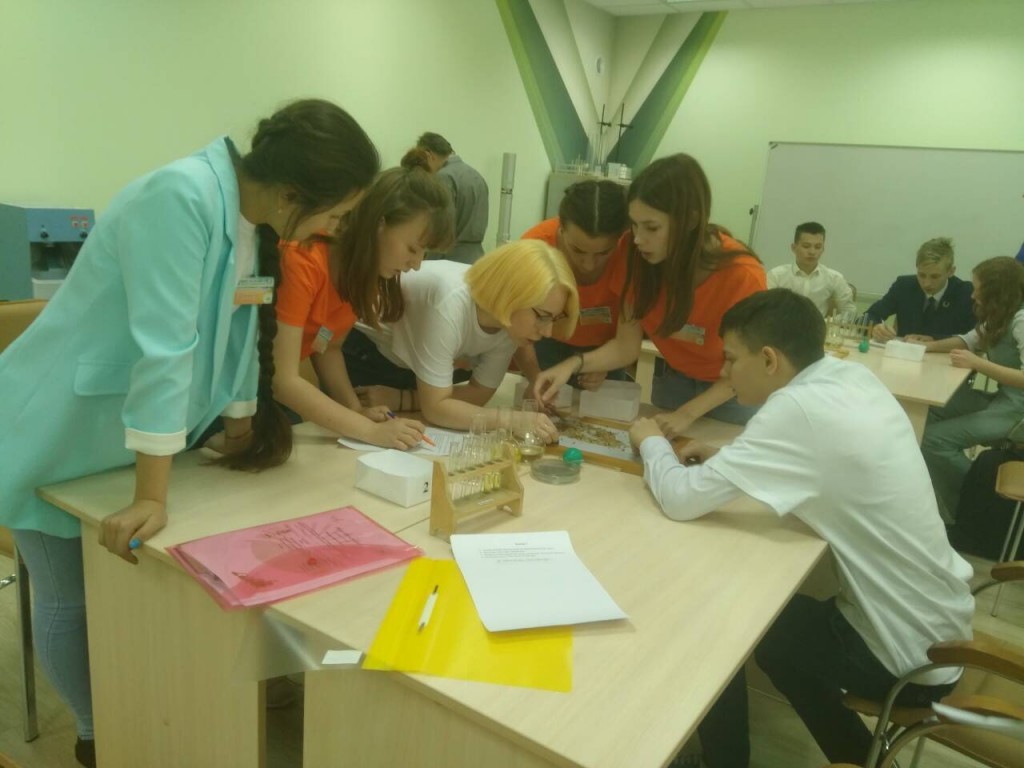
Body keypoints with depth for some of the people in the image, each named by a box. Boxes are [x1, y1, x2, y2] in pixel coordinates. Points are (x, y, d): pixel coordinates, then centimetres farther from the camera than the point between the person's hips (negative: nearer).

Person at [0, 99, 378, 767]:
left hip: (126, 434, 7)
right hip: (58, 436, -7)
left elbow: (236, 333, 6)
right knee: (71, 598, 11)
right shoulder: (181, 197, -29)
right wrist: (153, 496, -29)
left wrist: (242, 432, 12)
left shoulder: (256, 221, -3)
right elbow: (162, 346, -32)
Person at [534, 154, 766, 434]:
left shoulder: (741, 275, -32)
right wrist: (574, 364, -33)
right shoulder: (638, 257, -23)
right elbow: (626, 346, -17)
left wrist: (687, 413, -28)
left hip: (732, 394, -3)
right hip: (674, 382, 3)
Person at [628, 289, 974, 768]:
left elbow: (681, 499, -27)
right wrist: (726, 459, -1)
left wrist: (651, 442, -7)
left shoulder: (799, 407, -28)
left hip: (909, 652, -7)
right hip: (933, 620, 7)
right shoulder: (853, 378, -3)